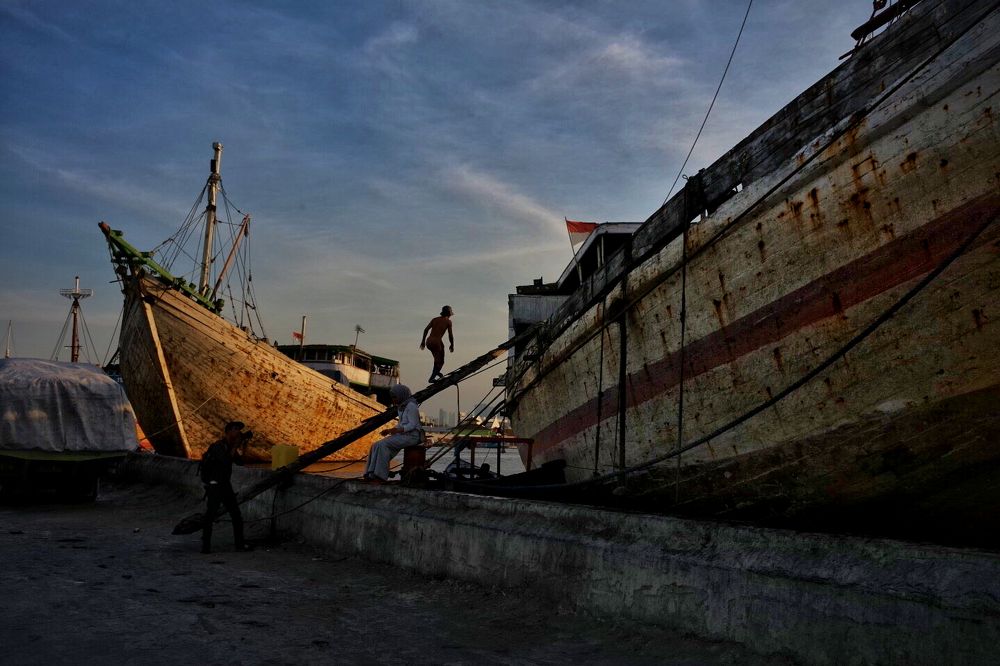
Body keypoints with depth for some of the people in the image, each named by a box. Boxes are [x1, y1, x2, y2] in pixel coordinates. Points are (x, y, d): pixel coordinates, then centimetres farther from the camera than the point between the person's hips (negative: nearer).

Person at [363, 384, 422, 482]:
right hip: (402, 435, 9)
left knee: (383, 445, -25)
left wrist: (398, 430, -30)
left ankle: (381, 475, -22)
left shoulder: (411, 406, -12)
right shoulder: (401, 407, 16)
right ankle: (372, 474, -15)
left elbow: (412, 424, -17)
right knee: (376, 446, -10)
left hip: (411, 436, -9)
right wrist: (389, 430, 6)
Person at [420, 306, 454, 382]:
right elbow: (450, 335, 0)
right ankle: (432, 378, -3)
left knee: (437, 356, 31)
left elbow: (426, 330, 9)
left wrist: (423, 341, 14)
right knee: (440, 361, 7)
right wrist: (452, 345, 13)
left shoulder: (435, 319, 16)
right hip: (437, 341, -5)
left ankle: (437, 372, 33)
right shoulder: (448, 321, 4)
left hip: (428, 341, 5)